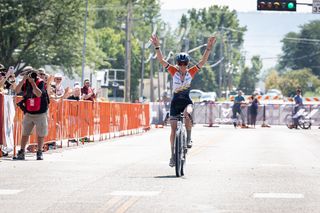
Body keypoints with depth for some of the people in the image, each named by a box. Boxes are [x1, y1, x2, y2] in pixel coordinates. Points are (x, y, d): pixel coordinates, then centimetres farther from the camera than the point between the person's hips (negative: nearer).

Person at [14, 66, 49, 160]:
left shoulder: (40, 82, -11)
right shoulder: (25, 82, 3)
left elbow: (38, 94, -27)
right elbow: (17, 90, -12)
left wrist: (32, 82, -26)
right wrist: (23, 80, -19)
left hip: (40, 113, -4)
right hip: (28, 113, 4)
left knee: (40, 134, 3)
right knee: (25, 133, 3)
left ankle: (39, 152, 13)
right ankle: (21, 153, 5)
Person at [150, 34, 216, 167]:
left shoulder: (191, 72, -4)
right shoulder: (174, 71, -4)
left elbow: (203, 61, -12)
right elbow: (161, 60, -12)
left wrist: (209, 48, -23)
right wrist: (157, 47, -24)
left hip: (187, 101, -1)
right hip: (176, 102, 1)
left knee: (187, 114, -36)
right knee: (173, 129, 0)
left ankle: (189, 138, -14)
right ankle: (173, 155, 10)